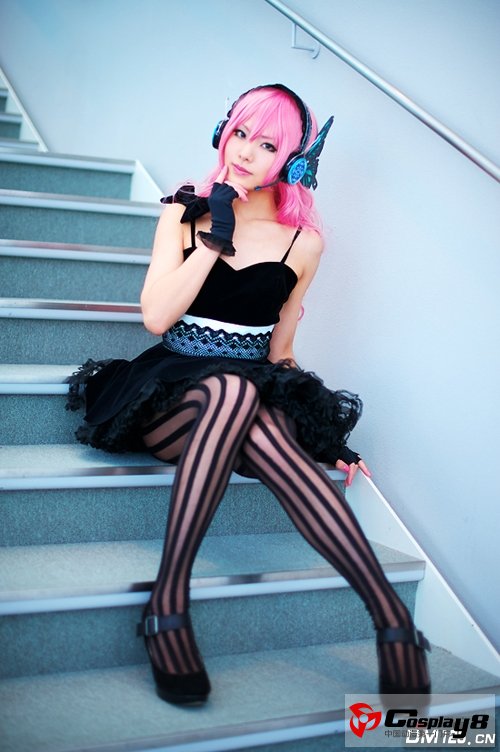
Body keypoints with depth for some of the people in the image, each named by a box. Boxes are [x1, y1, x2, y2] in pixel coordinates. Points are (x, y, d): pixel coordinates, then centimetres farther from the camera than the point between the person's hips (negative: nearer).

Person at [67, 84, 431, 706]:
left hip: (254, 392, 1)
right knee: (234, 389, -38)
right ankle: (169, 602, -39)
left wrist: (318, 427, 4)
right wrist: (216, 239, -10)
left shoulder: (303, 242, 6)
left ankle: (393, 620, -44)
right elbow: (156, 317, -7)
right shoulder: (186, 213, 5)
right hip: (170, 392, 0)